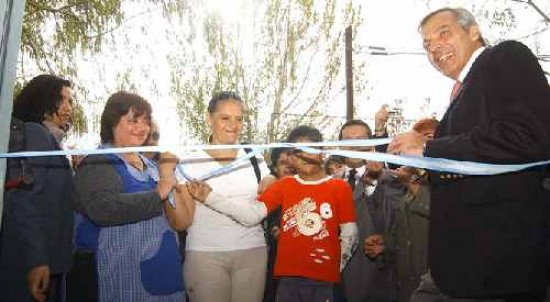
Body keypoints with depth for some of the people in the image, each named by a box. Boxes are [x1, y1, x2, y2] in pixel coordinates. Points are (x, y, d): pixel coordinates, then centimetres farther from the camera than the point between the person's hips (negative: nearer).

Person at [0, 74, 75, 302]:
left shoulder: (51, 140, 19)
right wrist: (35, 259, -24)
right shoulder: (33, 132, -8)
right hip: (29, 262, -9)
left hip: (48, 261, 9)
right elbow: (24, 198, -19)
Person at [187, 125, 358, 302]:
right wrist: (210, 197, -16)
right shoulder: (284, 185, 3)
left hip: (323, 280, -1)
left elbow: (349, 234, 3)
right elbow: (251, 216, -9)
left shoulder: (339, 187, -1)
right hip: (288, 277, 1)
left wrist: (336, 268, 7)